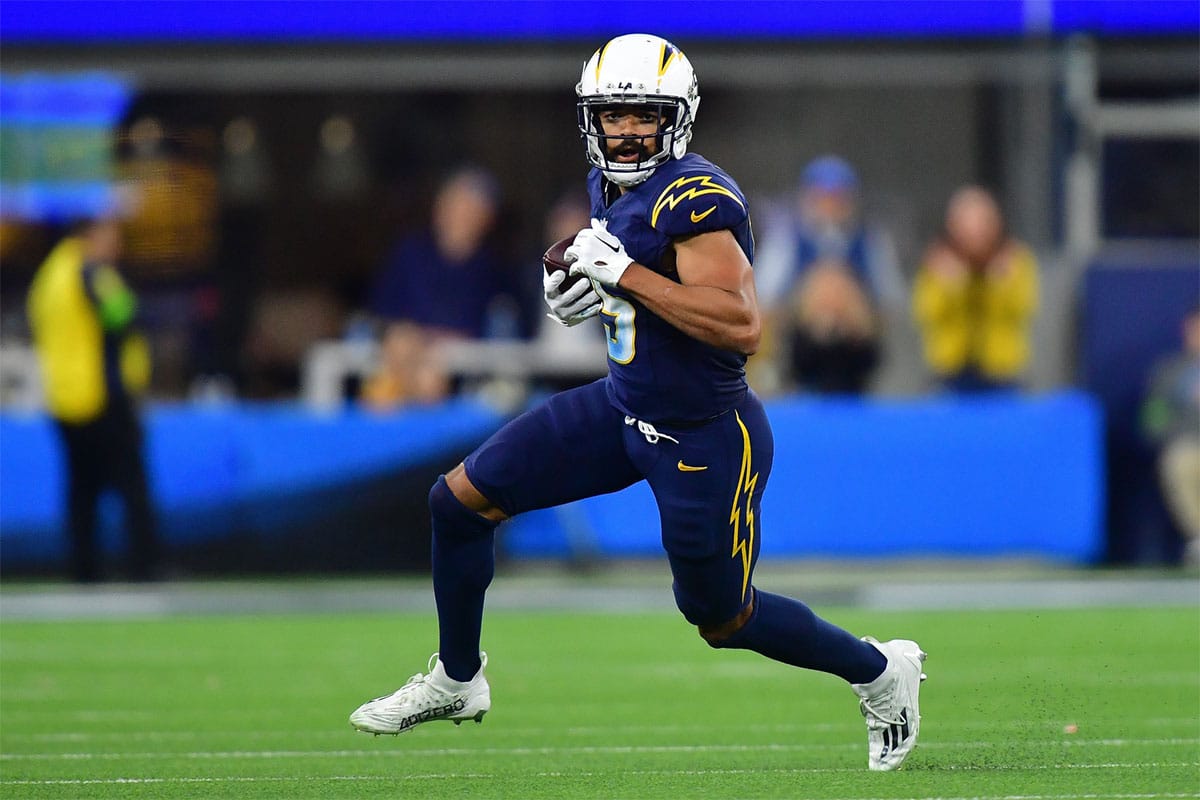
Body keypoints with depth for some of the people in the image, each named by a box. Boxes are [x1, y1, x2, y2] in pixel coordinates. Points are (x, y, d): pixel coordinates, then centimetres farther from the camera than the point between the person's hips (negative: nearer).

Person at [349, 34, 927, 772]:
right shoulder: (613, 186, 3)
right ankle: (456, 682, 22)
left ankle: (881, 672, 31)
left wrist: (624, 273, -32)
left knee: (722, 618, 7)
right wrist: (587, 290, 1)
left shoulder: (695, 199, -25)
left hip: (704, 442, -8)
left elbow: (742, 324, -34)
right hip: (624, 408, 8)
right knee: (461, 499, 4)